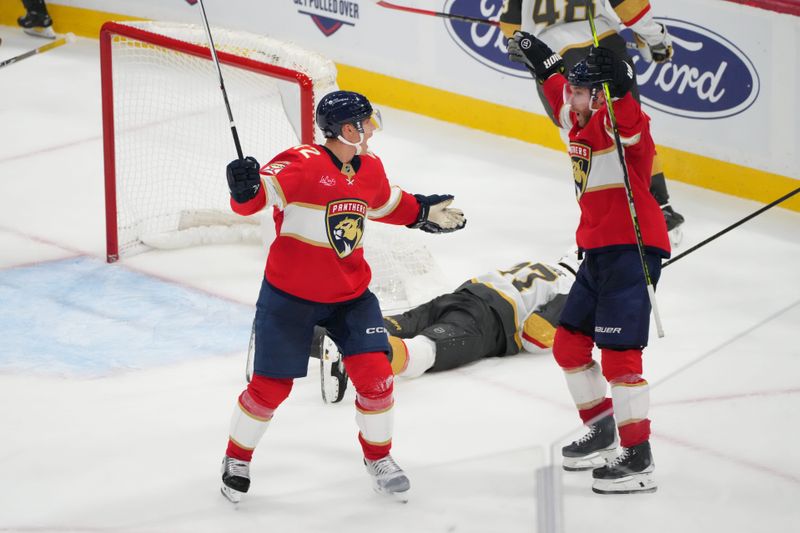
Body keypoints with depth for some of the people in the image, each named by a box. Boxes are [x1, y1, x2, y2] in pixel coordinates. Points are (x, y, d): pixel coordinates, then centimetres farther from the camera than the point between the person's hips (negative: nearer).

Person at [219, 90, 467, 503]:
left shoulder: (370, 168, 4)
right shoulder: (302, 164, -20)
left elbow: (384, 204, 25)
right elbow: (256, 196, -27)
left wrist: (423, 212, 21)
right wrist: (245, 188, -48)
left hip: (351, 294, 6)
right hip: (289, 295, -5)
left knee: (375, 375, -3)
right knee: (271, 386, 1)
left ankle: (378, 458, 22)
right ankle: (237, 459, 25)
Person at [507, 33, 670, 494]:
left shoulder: (618, 122, -14)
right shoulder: (580, 124, 13)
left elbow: (628, 122, -39)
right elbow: (559, 93, 33)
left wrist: (617, 85, -54)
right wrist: (542, 60, 37)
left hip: (631, 248, -10)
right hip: (597, 250, 10)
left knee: (619, 353, -13)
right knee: (569, 343, 15)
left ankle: (639, 460, -11)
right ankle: (602, 433, 29)